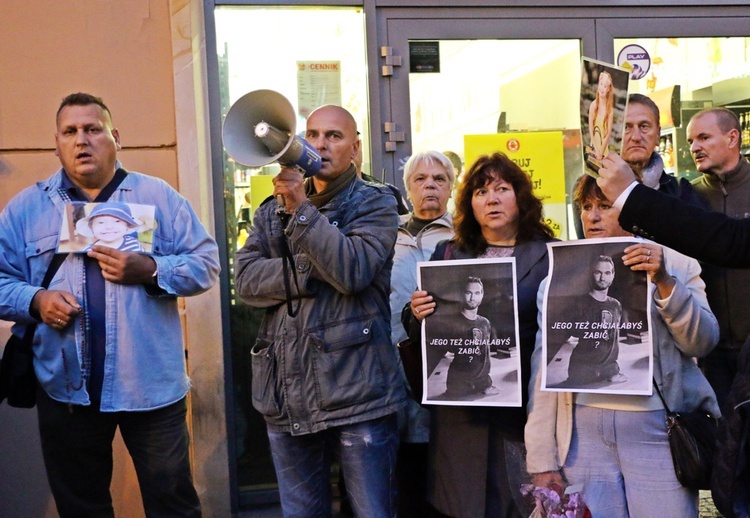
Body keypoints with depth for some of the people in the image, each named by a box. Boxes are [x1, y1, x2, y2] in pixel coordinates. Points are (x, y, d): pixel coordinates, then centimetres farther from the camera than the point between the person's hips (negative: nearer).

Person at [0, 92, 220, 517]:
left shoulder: (158, 196, 3)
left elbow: (207, 262, 0)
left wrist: (149, 270, -16)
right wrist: (34, 300, -14)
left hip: (152, 384, -1)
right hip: (67, 388, 2)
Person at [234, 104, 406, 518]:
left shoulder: (375, 204, 2)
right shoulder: (271, 212, 14)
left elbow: (352, 270, -15)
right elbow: (246, 279, -1)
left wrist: (301, 208, -17)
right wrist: (312, 273, -13)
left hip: (356, 393, -4)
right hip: (288, 394, 4)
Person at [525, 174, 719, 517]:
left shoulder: (673, 264, 6)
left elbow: (702, 342, -2)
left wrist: (664, 283, -16)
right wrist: (542, 460, 1)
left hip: (657, 428, -1)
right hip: (583, 431, 1)